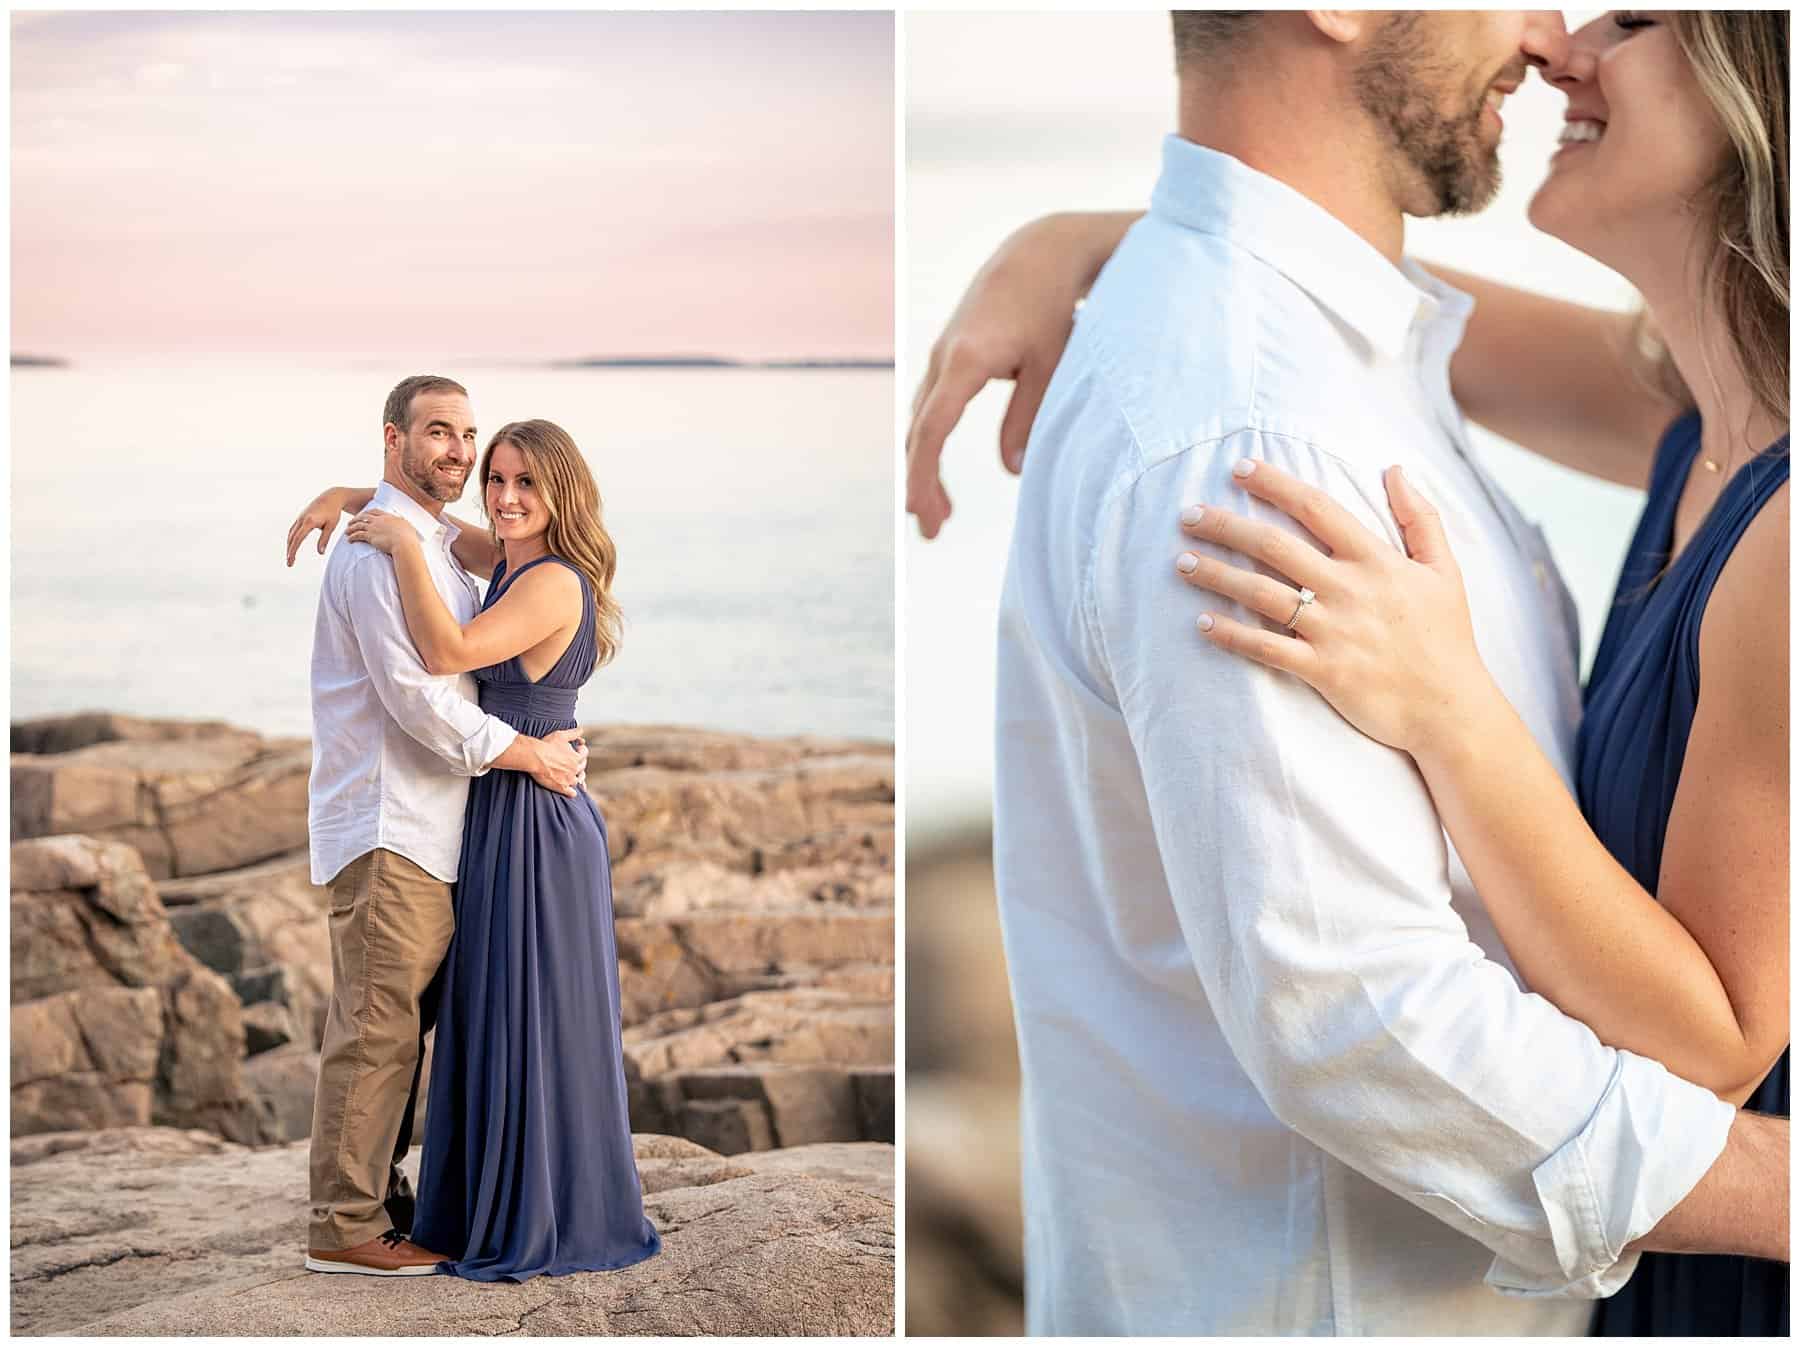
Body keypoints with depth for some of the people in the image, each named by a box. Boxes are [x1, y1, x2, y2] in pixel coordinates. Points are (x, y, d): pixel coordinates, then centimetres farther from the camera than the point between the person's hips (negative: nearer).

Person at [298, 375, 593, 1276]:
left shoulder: (435, 546, 20)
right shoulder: (382, 545, -12)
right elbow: (415, 695, -19)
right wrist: (527, 752, -11)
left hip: (422, 828, 10)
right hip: (385, 823, -10)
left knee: (399, 1023, 14)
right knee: (378, 1024, -8)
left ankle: (378, 1194, 22)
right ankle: (346, 1226, -4)